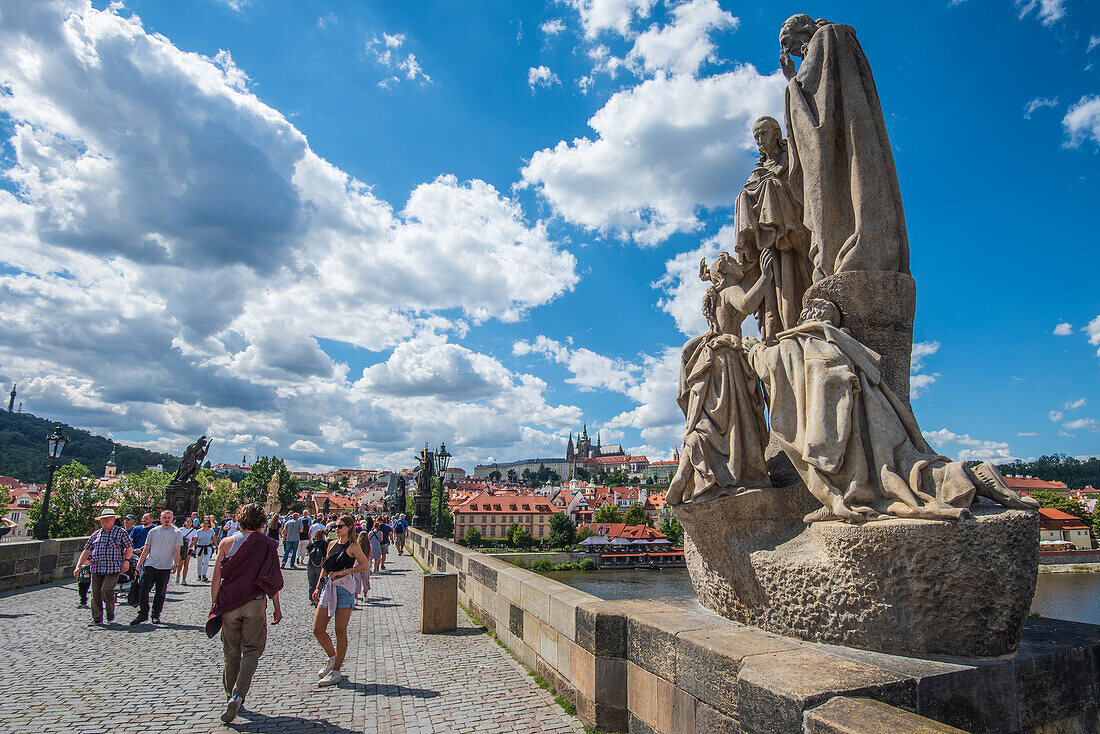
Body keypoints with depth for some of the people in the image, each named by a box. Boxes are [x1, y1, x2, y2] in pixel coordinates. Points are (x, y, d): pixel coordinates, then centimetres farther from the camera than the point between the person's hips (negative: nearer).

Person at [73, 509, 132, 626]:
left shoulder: (121, 533, 4)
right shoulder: (96, 534, 15)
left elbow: (129, 547, 5)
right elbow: (86, 551, 16)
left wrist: (126, 561, -8)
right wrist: (78, 566, 8)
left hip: (113, 568, -4)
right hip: (96, 568, 4)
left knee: (106, 590, -16)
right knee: (95, 593, 4)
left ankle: (111, 612, 8)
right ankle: (97, 619, 16)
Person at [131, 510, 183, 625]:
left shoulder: (177, 533, 1)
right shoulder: (153, 531, 10)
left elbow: (177, 551, -3)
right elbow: (146, 549, 12)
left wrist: (175, 564, -15)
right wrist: (139, 563, 6)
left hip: (165, 568, -2)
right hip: (150, 565, 2)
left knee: (161, 593, 6)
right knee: (143, 589, -6)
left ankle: (156, 615, 17)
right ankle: (142, 614, 6)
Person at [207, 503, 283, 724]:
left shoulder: (226, 543, 1)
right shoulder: (267, 545, -4)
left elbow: (217, 577, 1)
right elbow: (272, 580, -2)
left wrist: (214, 605, 10)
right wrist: (277, 607, 6)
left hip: (228, 604, 2)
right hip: (256, 603, -2)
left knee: (231, 652, 16)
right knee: (252, 650, 6)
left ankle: (231, 696, 26)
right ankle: (238, 695, -11)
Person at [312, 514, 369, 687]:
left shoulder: (353, 546, -4)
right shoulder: (332, 545, 14)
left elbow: (364, 565, -11)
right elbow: (325, 568, 20)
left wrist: (343, 572, -15)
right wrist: (318, 587, 14)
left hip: (344, 588, -6)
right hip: (328, 587, 6)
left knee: (340, 631, 0)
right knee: (318, 629, 4)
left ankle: (336, 671, 8)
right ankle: (332, 658, 28)